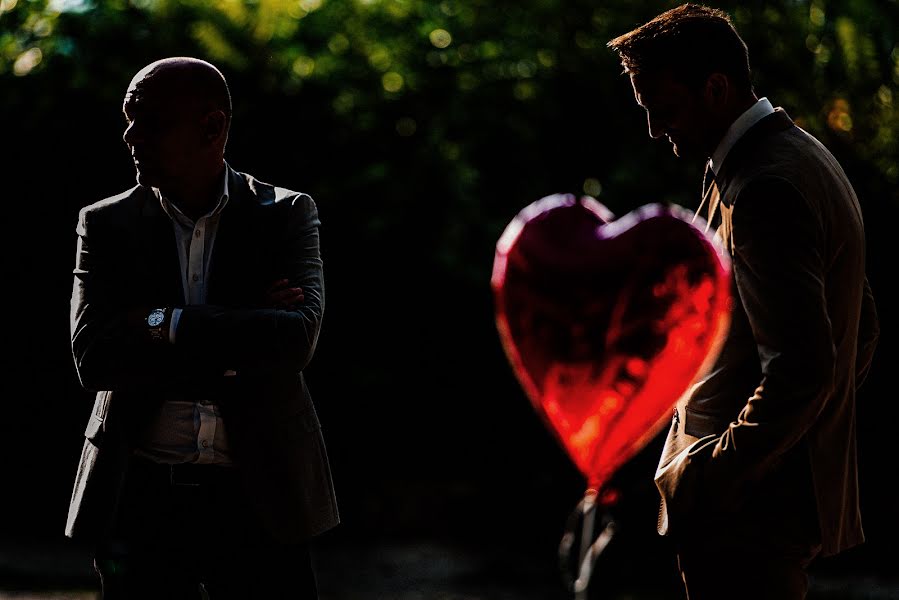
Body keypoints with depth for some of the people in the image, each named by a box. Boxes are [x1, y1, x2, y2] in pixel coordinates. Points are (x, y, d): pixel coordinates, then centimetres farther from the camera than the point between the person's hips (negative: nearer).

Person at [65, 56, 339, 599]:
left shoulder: (286, 214, 2)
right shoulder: (107, 224, 5)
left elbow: (297, 340, -14)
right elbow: (94, 359, -9)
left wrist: (164, 324, -14)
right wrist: (238, 344, -14)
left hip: (259, 495, -1)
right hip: (142, 498, 1)